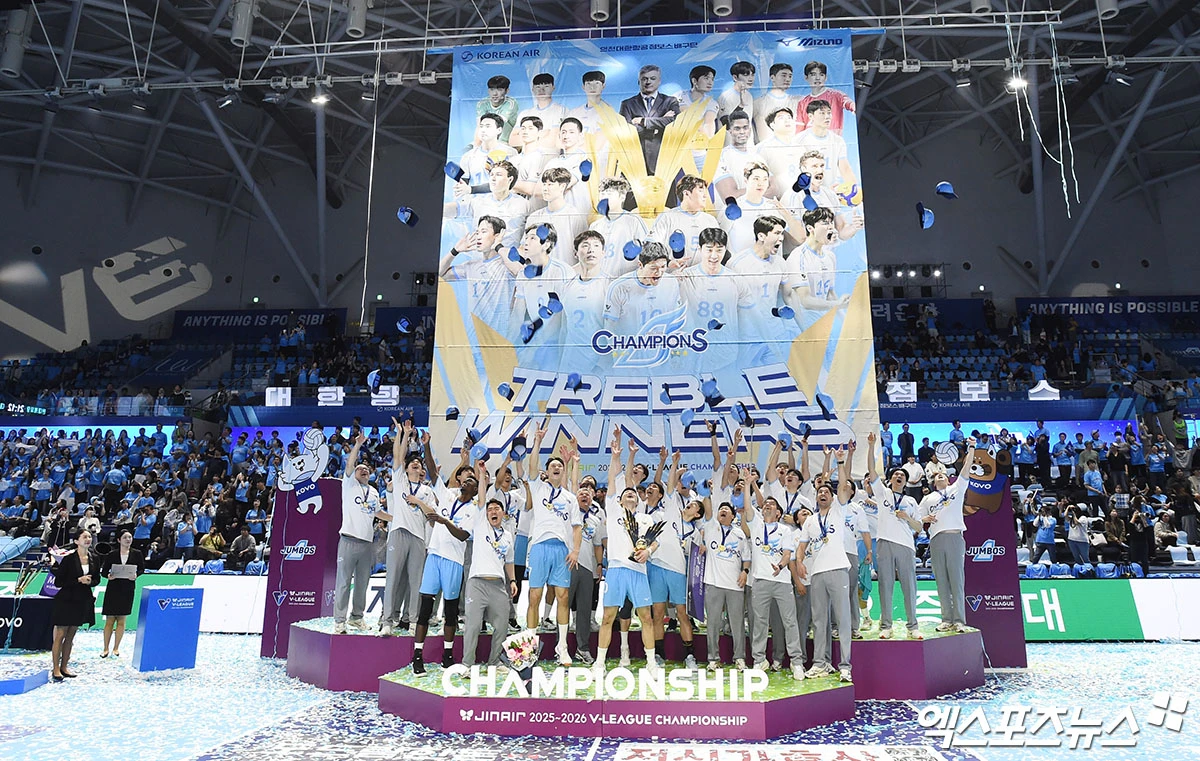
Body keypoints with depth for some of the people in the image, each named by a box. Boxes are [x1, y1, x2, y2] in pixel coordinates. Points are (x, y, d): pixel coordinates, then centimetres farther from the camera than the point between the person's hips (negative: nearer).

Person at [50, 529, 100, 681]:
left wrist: (90, 581, -9)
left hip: (83, 600, 5)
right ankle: (55, 669, 5)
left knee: (70, 636, 12)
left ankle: (63, 667, 20)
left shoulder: (94, 559, 3)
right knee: (60, 635, -2)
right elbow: (58, 581, -10)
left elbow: (97, 579, 13)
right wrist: (79, 580, -19)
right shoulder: (69, 559, -11)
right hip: (66, 599, -5)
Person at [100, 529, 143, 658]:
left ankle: (116, 648, 18)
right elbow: (103, 571, 2)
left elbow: (142, 568, 9)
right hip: (113, 589, -1)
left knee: (121, 620, 6)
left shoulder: (136, 554, 1)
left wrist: (136, 574, -11)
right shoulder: (112, 555, -2)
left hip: (127, 590, 1)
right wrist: (108, 575, -18)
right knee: (109, 620, 2)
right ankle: (106, 649, 14)